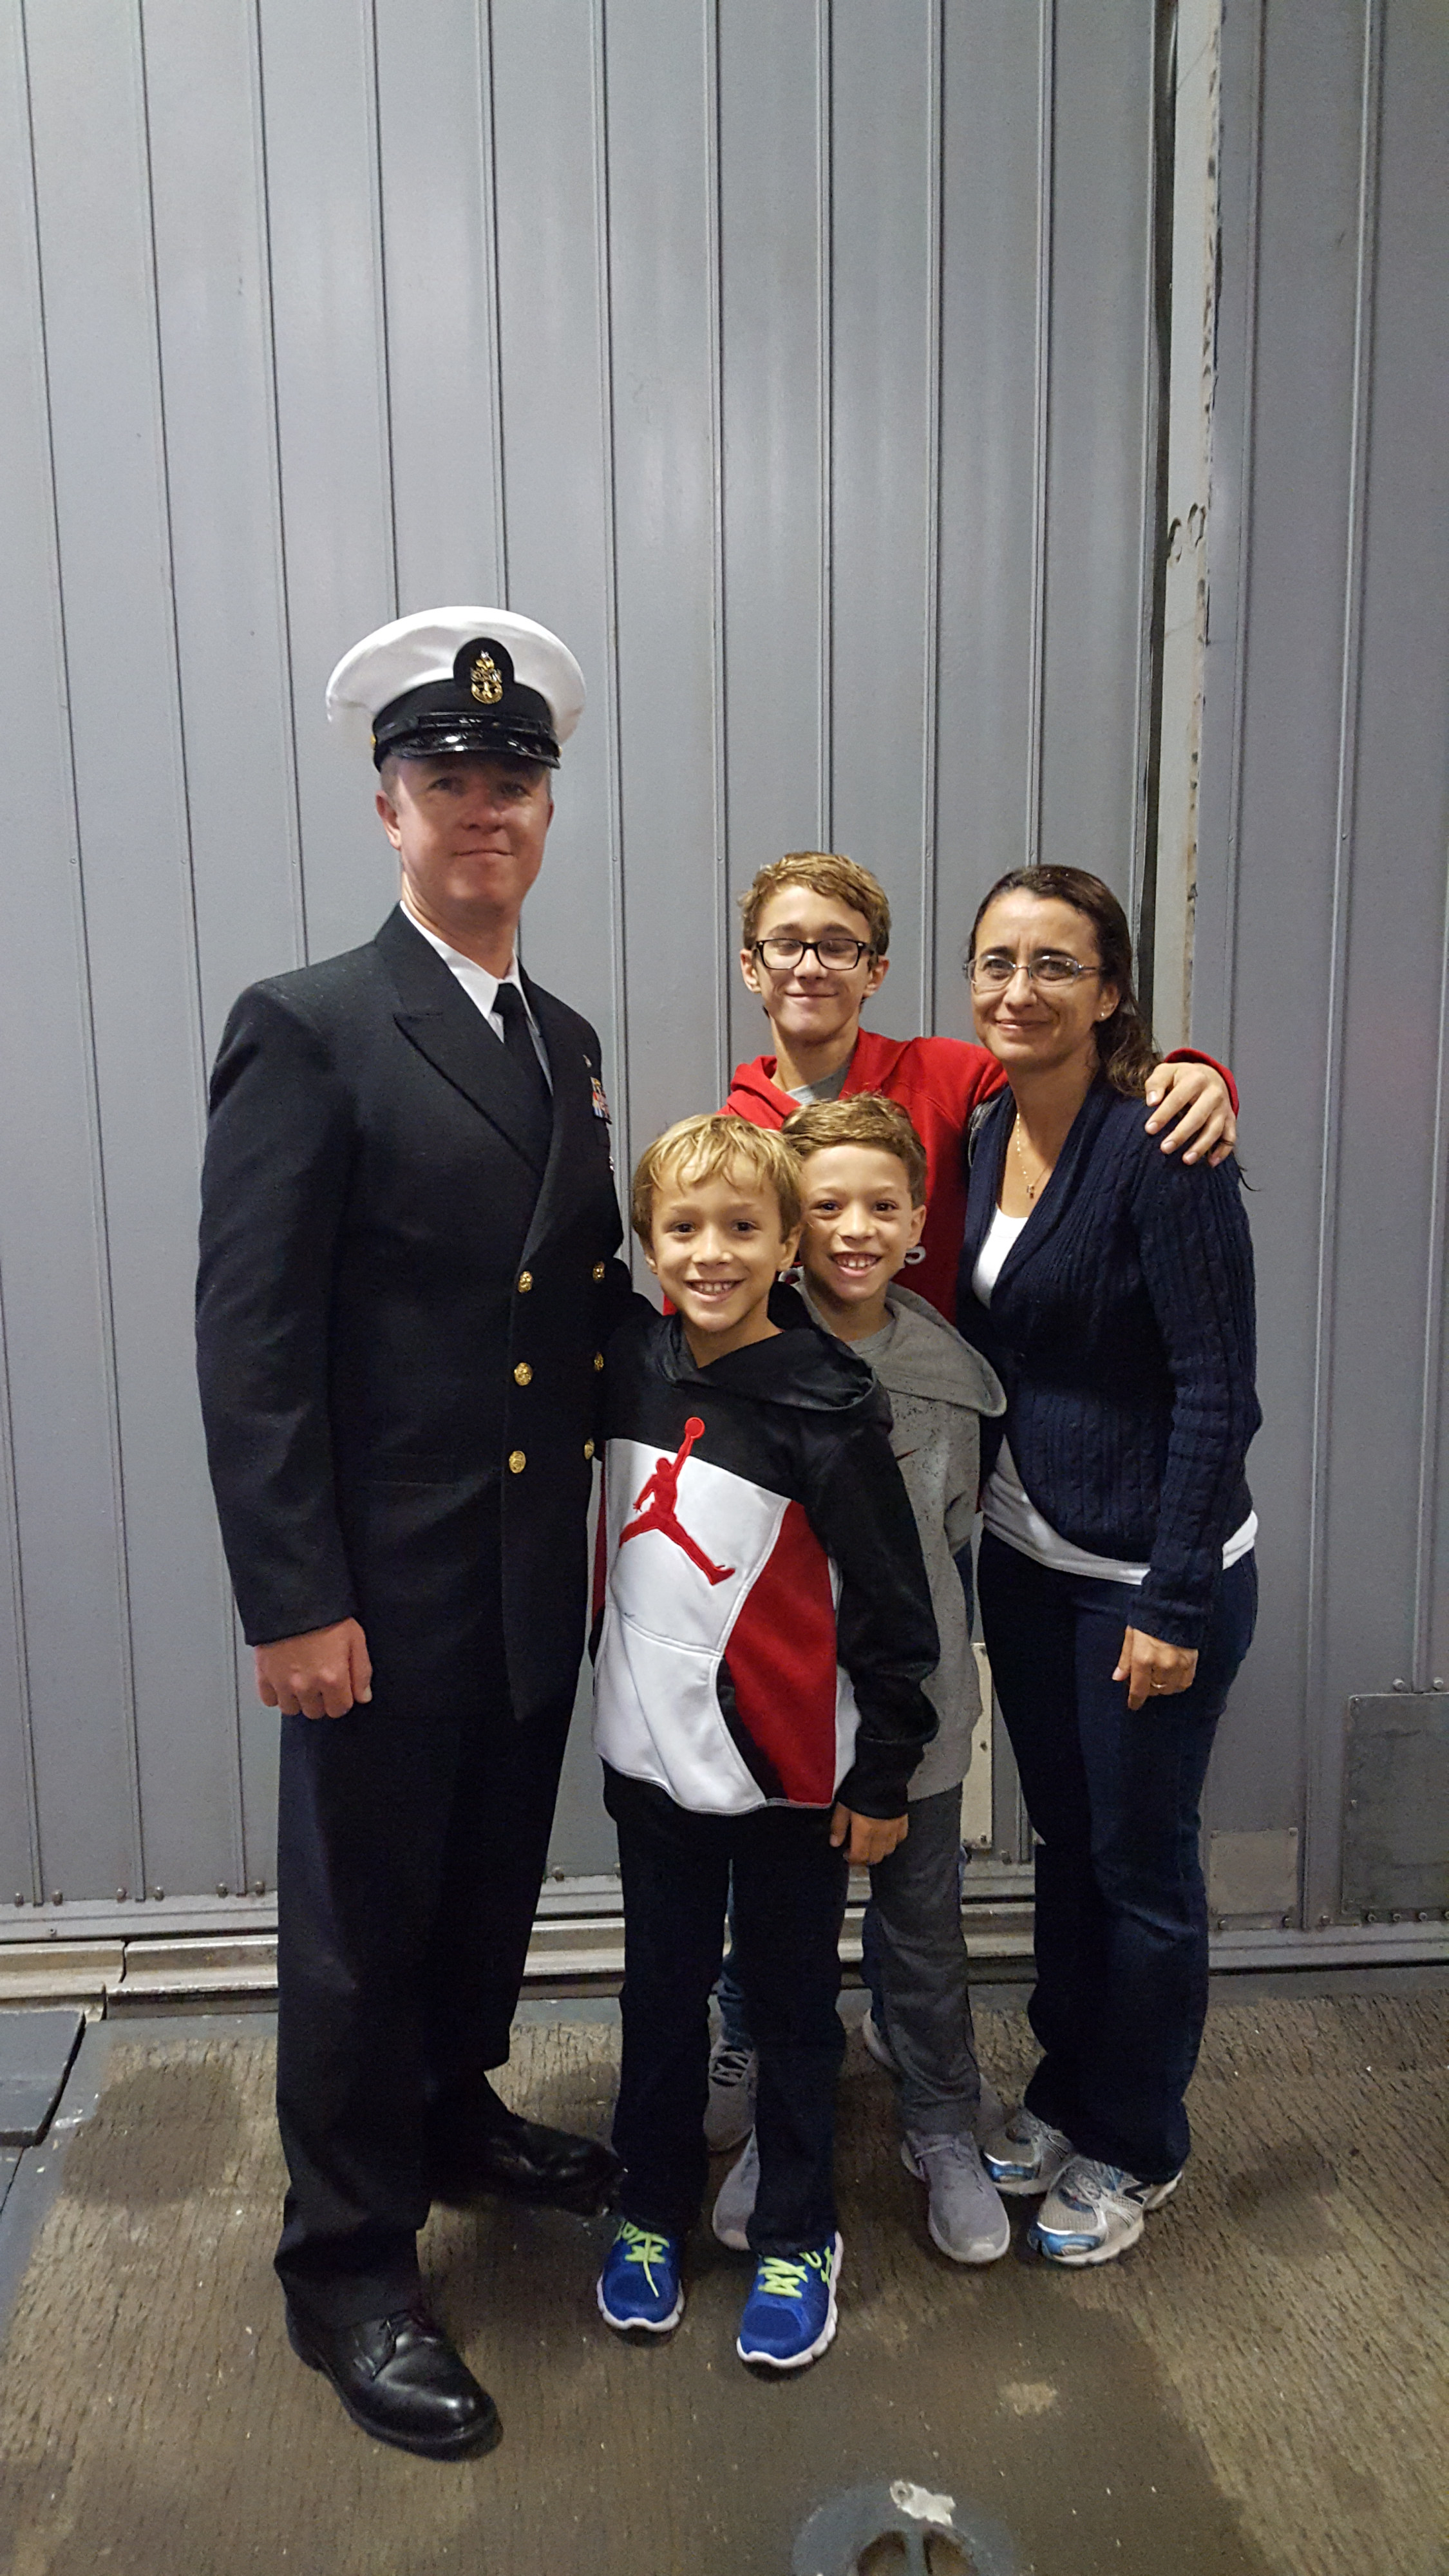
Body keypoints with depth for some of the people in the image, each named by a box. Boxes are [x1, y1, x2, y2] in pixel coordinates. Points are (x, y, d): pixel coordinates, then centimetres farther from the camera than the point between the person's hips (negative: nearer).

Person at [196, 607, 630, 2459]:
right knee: (362, 1925, 10)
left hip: (540, 1577, 7)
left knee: (492, 1885, 23)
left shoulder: (567, 1042, 10)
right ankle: (348, 2268, 31)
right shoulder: (307, 1031, -12)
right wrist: (292, 1600, -18)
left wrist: (612, 1522, 8)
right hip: (384, 1591, -6)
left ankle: (458, 2120, 48)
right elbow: (248, 1340, -16)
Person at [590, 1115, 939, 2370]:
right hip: (654, 1751, 4)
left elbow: (892, 1601, -11)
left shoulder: (828, 1406, -16)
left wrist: (885, 1772, -6)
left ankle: (799, 2236, 33)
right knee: (662, 1994, 18)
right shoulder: (629, 1364, -4)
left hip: (790, 1771, -4)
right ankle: (653, 2209, 39)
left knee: (793, 2002, 14)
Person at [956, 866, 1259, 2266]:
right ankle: (1063, 2092, 41)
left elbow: (1218, 1391, -18)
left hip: (1151, 1574, -6)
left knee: (1140, 1863, 10)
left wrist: (1173, 1603, -18)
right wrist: (978, 1537, 9)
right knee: (1062, 1842, 20)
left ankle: (1131, 2147, 32)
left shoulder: (1161, 1150, -19)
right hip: (1025, 1558, 6)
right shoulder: (984, 1140, 3)